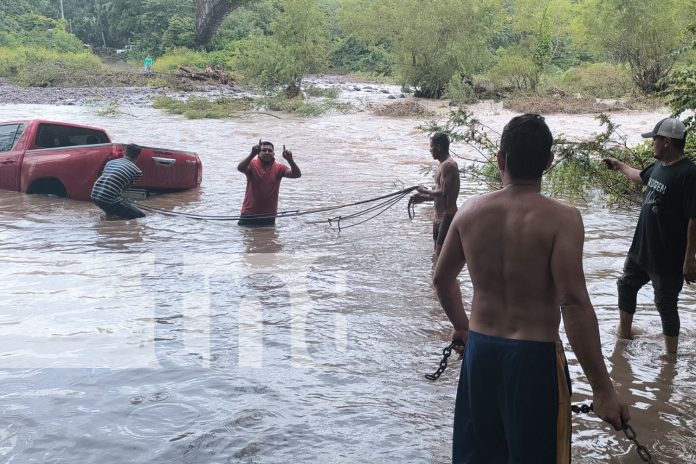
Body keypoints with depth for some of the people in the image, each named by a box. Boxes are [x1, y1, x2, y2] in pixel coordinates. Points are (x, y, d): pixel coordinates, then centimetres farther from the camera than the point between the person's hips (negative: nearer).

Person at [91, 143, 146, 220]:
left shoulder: (110, 162, 19)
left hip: (94, 196, 7)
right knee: (141, 216, 2)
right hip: (110, 200, -7)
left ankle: (110, 213, 17)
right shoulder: (137, 171, 2)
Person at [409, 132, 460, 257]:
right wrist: (424, 198, 12)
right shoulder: (443, 164, 15)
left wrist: (425, 191, -11)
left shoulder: (448, 165, -18)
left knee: (441, 252, -9)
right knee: (437, 250, 17)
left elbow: (443, 193, -26)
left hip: (447, 216, -11)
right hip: (439, 216, 11)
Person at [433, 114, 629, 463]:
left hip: (480, 351, 5)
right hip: (535, 357, -4)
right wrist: (603, 389, -19)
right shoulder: (561, 218, -16)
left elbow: (441, 279, 11)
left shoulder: (470, 211, -1)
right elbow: (574, 304, -23)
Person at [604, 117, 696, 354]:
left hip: (668, 257, -9)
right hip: (641, 248, 9)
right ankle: (624, 330, 44)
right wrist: (619, 165, 42)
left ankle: (671, 352, 17)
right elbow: (641, 177, 28)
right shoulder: (659, 166, 3)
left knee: (666, 303, 2)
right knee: (626, 285, 23)